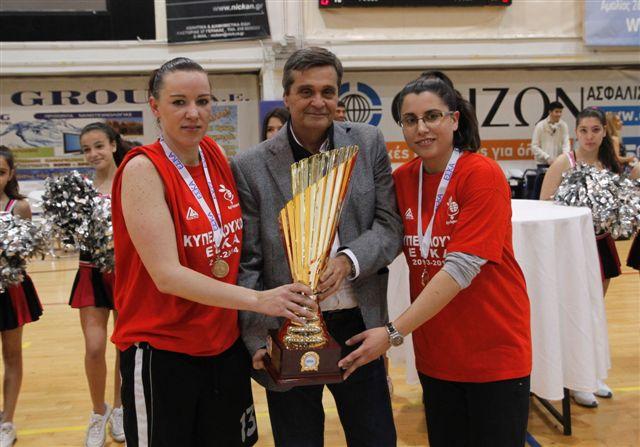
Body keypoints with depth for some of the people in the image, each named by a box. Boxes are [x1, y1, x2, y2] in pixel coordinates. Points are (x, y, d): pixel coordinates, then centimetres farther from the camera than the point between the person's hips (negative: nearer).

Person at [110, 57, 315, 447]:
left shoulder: (217, 156, 2)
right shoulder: (143, 169, -15)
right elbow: (167, 274, -22)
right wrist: (258, 300, -27)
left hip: (226, 344, 6)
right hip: (162, 352, -5)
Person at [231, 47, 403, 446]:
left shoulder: (369, 144, 0)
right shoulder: (251, 167, -6)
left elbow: (390, 226, 0)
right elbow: (247, 263, -4)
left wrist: (348, 260, -19)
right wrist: (257, 340, -12)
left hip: (358, 324, 2)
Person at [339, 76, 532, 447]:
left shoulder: (483, 174, -15)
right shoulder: (402, 179, 1)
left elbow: (462, 267, -22)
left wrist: (394, 332, -24)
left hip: (494, 350, -4)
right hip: (435, 353, 5)